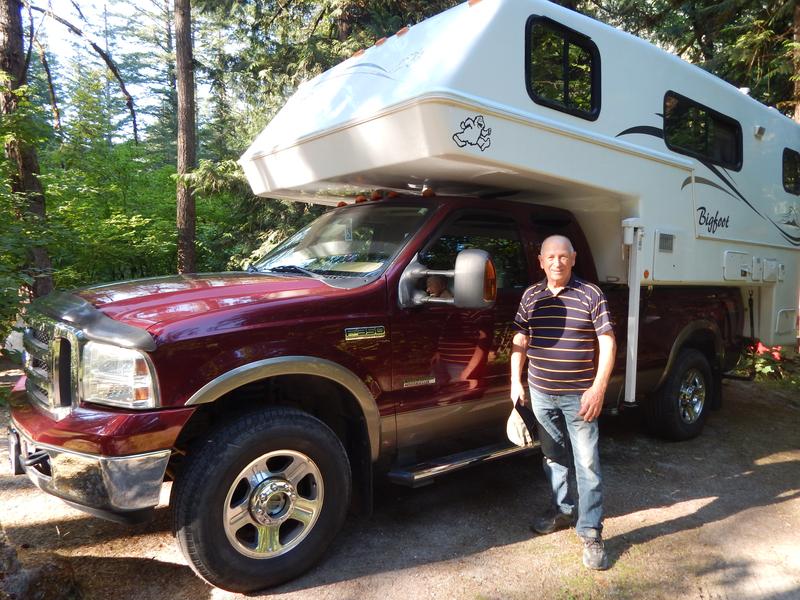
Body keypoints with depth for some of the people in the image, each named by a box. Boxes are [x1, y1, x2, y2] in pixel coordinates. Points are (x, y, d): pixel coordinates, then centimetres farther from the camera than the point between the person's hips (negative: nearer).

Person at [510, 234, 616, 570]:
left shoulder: (590, 295, -7)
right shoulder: (530, 296, 5)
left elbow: (608, 344, -8)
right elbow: (520, 341, 11)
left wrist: (598, 389, -15)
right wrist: (515, 381, 5)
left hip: (579, 395, -4)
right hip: (541, 392, 4)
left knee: (587, 463, 0)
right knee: (554, 457, 17)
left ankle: (591, 533, 10)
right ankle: (562, 510, 35)